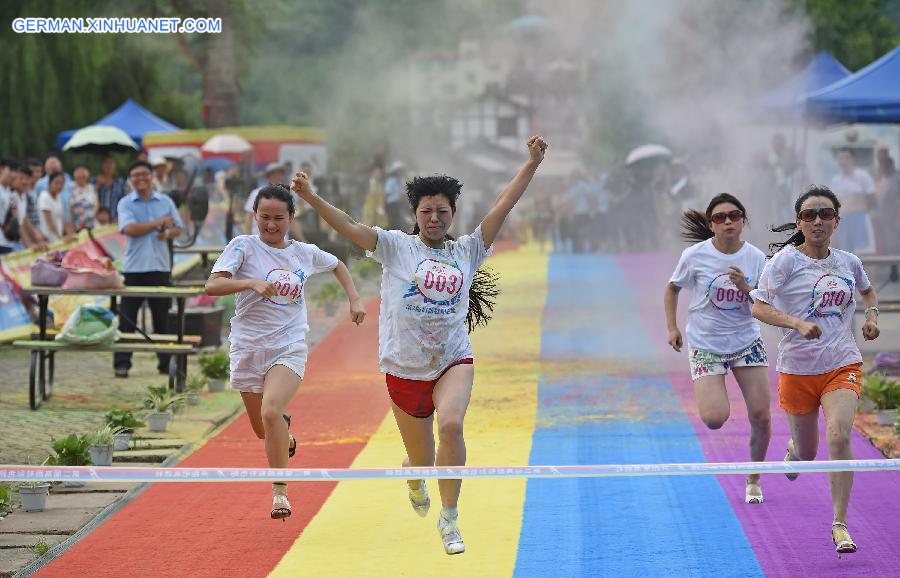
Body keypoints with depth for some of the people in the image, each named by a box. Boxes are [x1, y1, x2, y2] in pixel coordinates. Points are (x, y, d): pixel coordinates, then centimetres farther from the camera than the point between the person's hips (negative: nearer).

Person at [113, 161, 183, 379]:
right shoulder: (125, 204, 1)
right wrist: (157, 223, -11)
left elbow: (177, 228, 14)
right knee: (127, 317, -3)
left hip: (160, 266, 3)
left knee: (162, 316, 7)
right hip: (134, 268, -2)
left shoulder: (165, 201, 11)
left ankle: (165, 362, 12)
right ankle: (122, 363, -1)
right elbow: (129, 229, -13)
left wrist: (167, 233, -8)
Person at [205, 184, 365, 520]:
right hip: (248, 348, 1)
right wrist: (252, 283, -30)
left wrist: (354, 299, 16)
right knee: (262, 429, 11)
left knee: (270, 412, -25)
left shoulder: (306, 253, 5)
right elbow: (212, 285, -17)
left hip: (289, 349, -1)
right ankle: (285, 432, 49)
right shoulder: (244, 246, -4)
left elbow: (337, 266, 27)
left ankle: (280, 492, -15)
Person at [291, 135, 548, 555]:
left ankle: (449, 517, -18)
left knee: (451, 424, -30)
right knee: (421, 461, 7)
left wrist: (532, 164, 0)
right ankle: (413, 477, 49)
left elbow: (504, 205, 6)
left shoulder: (467, 251, 8)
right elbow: (348, 227, -8)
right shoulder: (395, 246, 2)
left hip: (453, 360, 1)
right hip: (404, 366, 0)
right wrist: (311, 198, -22)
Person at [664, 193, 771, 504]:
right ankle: (708, 395, 22)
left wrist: (745, 287, -21)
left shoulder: (756, 258, -5)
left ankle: (753, 480, 20)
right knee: (715, 419, -17)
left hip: (747, 342, 2)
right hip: (705, 345, -2)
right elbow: (672, 288, 7)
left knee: (761, 417, -2)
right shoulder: (695, 256, -10)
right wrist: (672, 328, 0)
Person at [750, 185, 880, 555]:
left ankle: (840, 525, -14)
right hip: (797, 368, -1)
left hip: (842, 365, 1)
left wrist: (872, 315, 6)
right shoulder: (785, 260, -9)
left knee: (839, 435, -23)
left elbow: (867, 290, 26)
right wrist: (797, 323, -28)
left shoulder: (849, 263, 4)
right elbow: (758, 307, -14)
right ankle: (794, 450, 52)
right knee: (806, 454, 10)